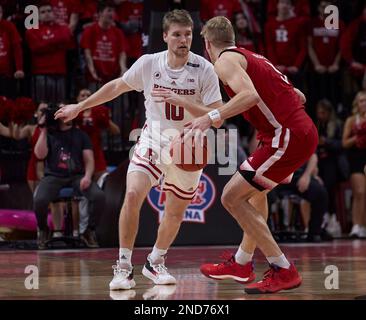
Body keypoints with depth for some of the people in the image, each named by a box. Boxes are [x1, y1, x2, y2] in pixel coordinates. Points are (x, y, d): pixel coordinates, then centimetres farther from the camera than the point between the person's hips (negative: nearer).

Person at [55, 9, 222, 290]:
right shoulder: (149, 63, -12)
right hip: (154, 139, 0)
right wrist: (80, 106, 12)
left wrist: (179, 100, -32)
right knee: (133, 194, -22)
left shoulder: (204, 70, -18)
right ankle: (124, 267, -12)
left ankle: (155, 263, 34)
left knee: (175, 213, 9)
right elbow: (117, 86, 6)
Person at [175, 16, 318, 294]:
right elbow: (299, 97, 25)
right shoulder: (253, 58, 24)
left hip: (288, 137, -9)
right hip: (305, 131, 9)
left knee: (232, 196, -6)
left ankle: (284, 271, -8)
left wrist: (211, 117, -27)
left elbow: (250, 95, -24)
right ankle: (242, 264, 38)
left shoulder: (225, 61, -3)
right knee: (257, 189, 29)